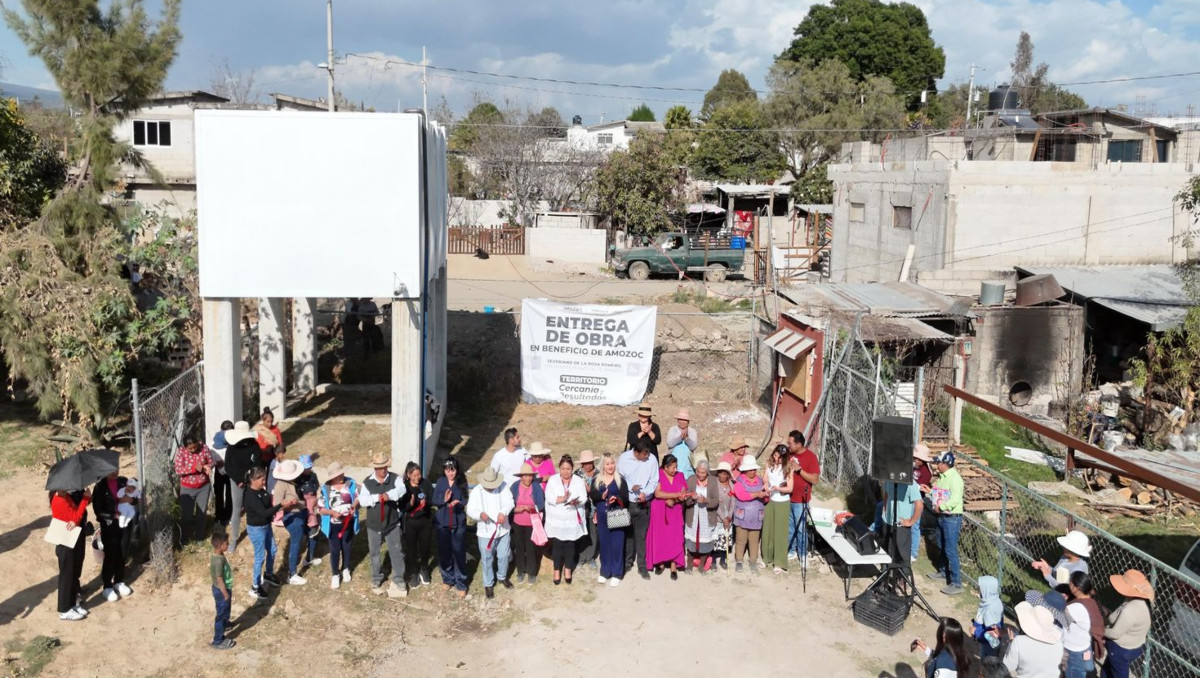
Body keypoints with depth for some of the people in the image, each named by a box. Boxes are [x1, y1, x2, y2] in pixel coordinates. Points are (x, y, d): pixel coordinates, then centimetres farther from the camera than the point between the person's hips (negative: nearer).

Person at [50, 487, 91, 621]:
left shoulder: (66, 496, 5)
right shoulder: (60, 500, -24)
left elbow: (75, 515, 4)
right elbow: (76, 518, -24)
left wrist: (77, 517, -21)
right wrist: (86, 498, -23)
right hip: (65, 544, -9)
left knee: (74, 572, 18)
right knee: (66, 575, 2)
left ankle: (72, 604, 30)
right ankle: (65, 610, 13)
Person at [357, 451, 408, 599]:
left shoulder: (394, 478, -9)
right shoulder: (367, 482, -8)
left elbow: (401, 489, -28)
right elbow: (362, 501, -14)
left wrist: (389, 495, -45)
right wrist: (376, 498, -30)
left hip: (392, 524, 0)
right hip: (374, 525, 0)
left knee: (397, 552, 7)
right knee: (375, 553, 15)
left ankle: (398, 580, 23)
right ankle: (376, 580, 33)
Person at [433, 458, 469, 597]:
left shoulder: (462, 482, -7)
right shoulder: (440, 482, -3)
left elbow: (466, 501, -7)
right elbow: (434, 501, -3)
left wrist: (458, 503, -28)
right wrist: (444, 500, -23)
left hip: (458, 523, -2)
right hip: (442, 523, 2)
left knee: (459, 553, 0)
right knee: (444, 552, 11)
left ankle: (461, 584, 11)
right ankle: (448, 579, 31)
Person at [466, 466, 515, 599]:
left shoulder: (503, 487, -5)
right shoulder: (476, 491, -9)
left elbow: (509, 501, -14)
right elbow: (470, 510, -12)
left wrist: (503, 513, -33)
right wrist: (480, 514, -34)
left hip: (502, 529, 2)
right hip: (485, 532, -2)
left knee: (503, 556, 16)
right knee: (487, 559, 7)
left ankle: (502, 577, 41)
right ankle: (488, 584, 24)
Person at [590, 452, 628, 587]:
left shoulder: (620, 480, 1)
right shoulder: (596, 480, 9)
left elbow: (625, 497, -5)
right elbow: (593, 496, 0)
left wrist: (617, 498, -25)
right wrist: (601, 496, -19)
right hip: (602, 516, 3)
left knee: (617, 543, -3)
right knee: (604, 543, 8)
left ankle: (616, 573, 6)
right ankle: (604, 572, 20)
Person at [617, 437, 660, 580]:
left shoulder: (652, 460, -9)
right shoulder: (624, 458, -9)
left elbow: (654, 481, -6)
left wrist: (645, 493, -22)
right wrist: (631, 487, -20)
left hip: (643, 503, 0)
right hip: (626, 502, 1)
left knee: (641, 536, 5)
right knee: (627, 534, 13)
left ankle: (642, 566, 14)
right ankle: (627, 562, 28)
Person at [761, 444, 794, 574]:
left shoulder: (788, 468, -12)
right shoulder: (769, 464, 0)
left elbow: (790, 488, -13)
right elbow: (766, 481, 4)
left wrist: (778, 488, -30)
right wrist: (766, 490, -17)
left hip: (782, 503, -4)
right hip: (769, 501, 4)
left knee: (780, 532, 0)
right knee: (767, 530, 10)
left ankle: (779, 563, 5)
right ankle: (767, 557, 26)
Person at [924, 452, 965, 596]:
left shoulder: (955, 478, -21)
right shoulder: (941, 476, 8)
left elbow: (955, 500, -29)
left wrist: (940, 506, -21)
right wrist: (930, 491, 5)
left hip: (952, 518, -10)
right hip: (942, 516, 10)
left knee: (951, 551, -7)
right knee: (941, 547, 24)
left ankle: (956, 584, -3)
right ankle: (943, 572, 42)